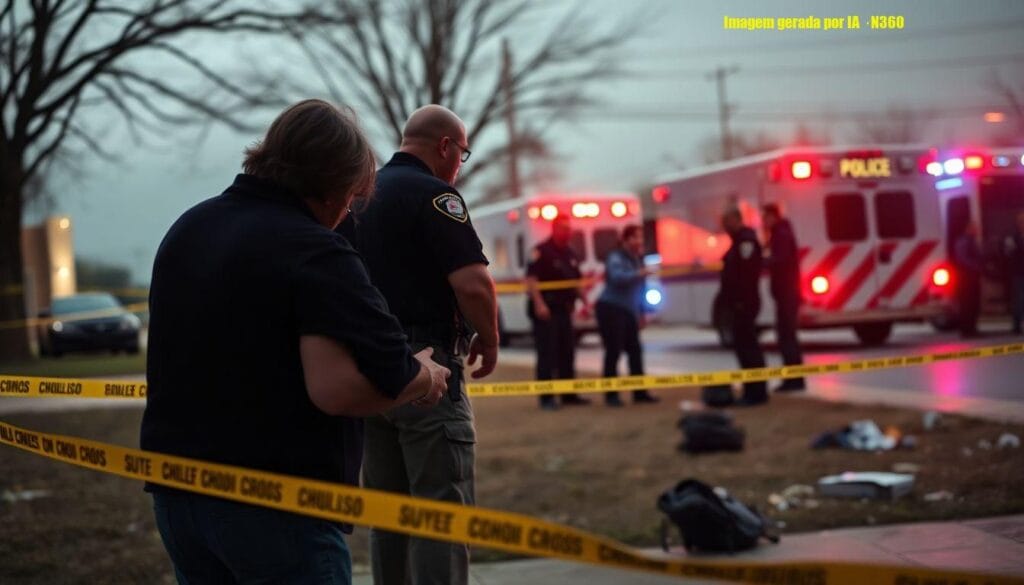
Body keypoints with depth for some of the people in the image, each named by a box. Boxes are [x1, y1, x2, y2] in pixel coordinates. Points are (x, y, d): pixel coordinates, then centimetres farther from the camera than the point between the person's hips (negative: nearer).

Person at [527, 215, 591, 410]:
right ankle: (546, 398, -4)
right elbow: (531, 278, -18)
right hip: (545, 309, -8)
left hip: (564, 309, 8)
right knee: (547, 354, -7)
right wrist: (539, 304, -26)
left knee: (567, 352, 11)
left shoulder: (570, 254, 15)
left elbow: (576, 281, 25)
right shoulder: (542, 251, -10)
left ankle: (569, 394, 19)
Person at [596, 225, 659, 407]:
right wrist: (640, 273, -43)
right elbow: (618, 277, -31)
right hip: (611, 309, -8)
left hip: (629, 311, 8)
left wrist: (641, 312, 19)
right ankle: (611, 395, -4)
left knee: (635, 350, 4)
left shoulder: (638, 259, 12)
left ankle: (639, 392, 9)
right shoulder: (616, 258, -11)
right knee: (613, 351, -8)